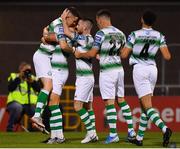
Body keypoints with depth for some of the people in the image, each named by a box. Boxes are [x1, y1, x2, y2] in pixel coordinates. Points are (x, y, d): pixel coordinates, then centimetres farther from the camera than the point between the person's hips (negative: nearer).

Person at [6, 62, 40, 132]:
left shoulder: (33, 78, 18)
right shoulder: (13, 76, 12)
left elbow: (39, 89, 0)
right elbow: (10, 88, -6)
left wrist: (32, 81, -12)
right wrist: (19, 78, -10)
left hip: (30, 104, 3)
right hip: (16, 102, -3)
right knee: (17, 107, -39)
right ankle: (10, 127, -18)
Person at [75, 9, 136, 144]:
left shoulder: (101, 33, -11)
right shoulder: (120, 33, 9)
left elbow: (92, 53, -12)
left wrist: (80, 54, 6)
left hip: (107, 71, -7)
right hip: (119, 68, 7)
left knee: (110, 102, -4)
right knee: (121, 100, 15)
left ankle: (113, 134, -5)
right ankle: (131, 130, 13)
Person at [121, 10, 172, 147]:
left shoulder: (135, 35, -7)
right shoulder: (159, 36, 2)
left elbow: (124, 55, -3)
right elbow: (167, 56, -4)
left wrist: (121, 48, 18)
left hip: (139, 69, -5)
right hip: (152, 69, 5)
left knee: (147, 106, -11)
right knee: (144, 105, 15)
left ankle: (164, 129, -34)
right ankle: (139, 138, 17)